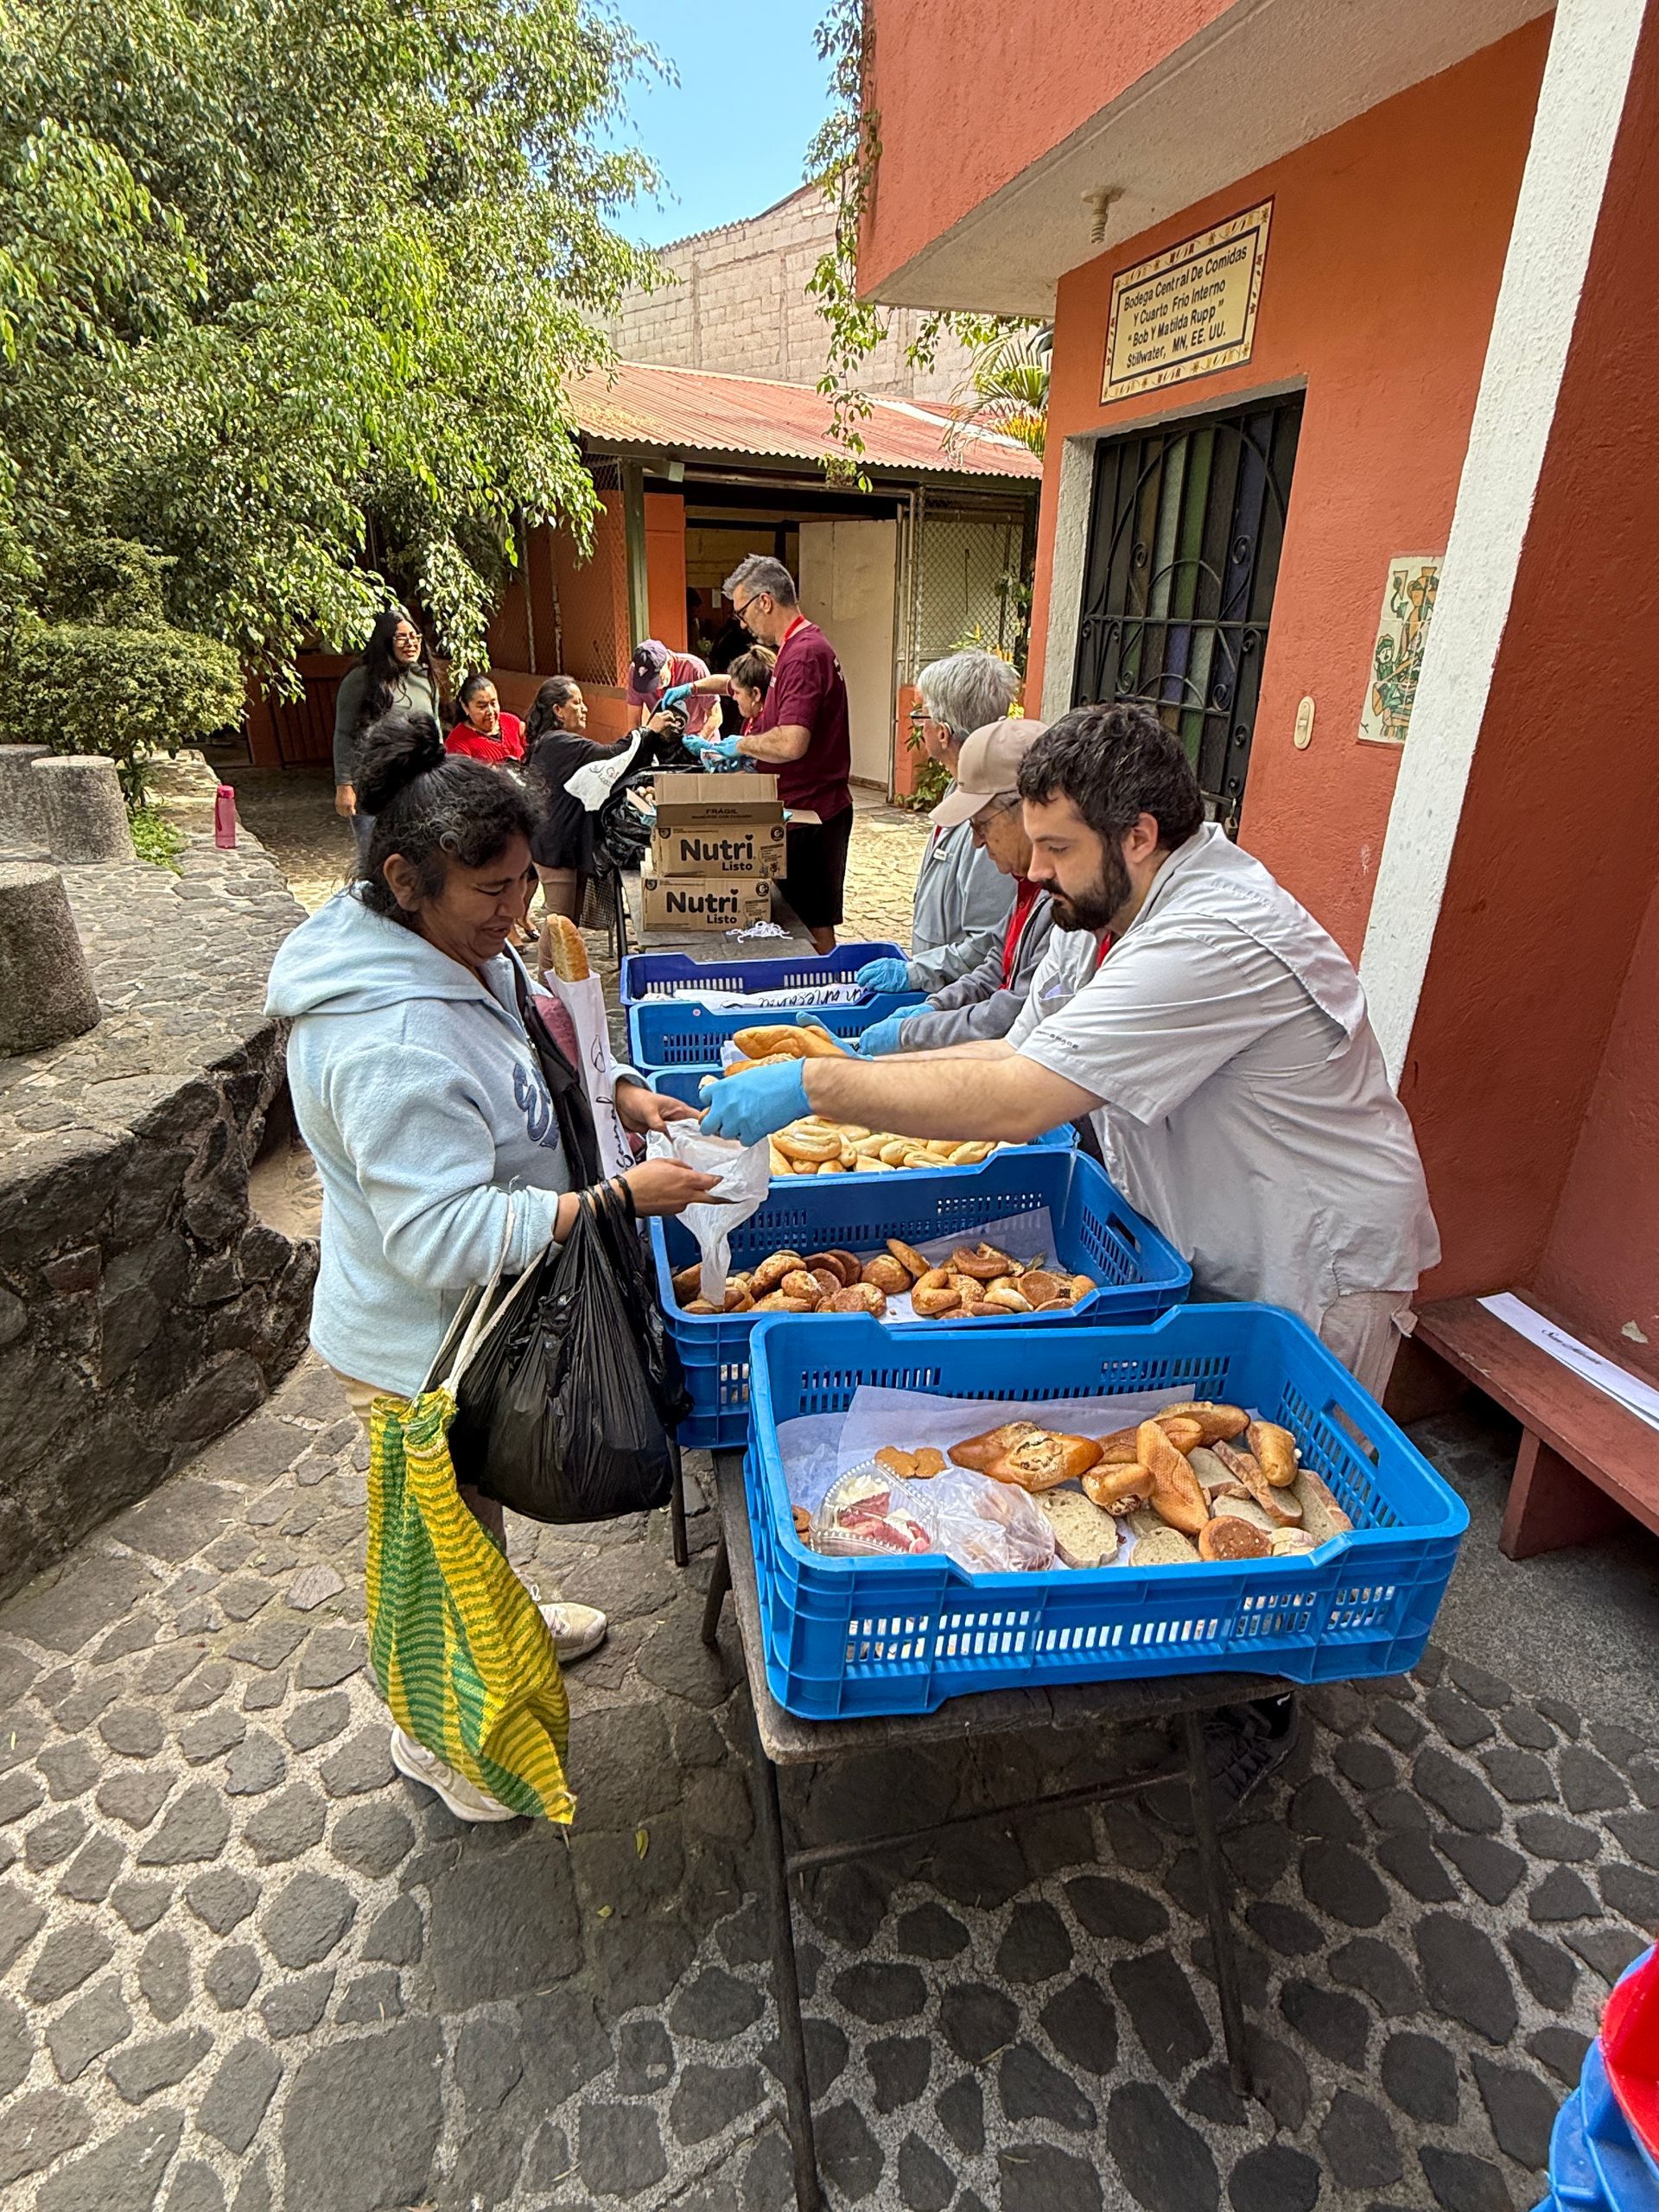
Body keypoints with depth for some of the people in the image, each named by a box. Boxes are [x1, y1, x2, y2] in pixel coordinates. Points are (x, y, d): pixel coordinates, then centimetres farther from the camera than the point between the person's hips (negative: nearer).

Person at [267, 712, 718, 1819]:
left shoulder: (459, 952, -2)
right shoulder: (393, 1044, -35)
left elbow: (521, 1070, 13)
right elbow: (447, 1235, -35)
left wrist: (620, 1092, -5)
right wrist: (620, 1197, -35)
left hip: (476, 1321, 9)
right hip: (423, 1352, -9)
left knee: (479, 1511, 32)